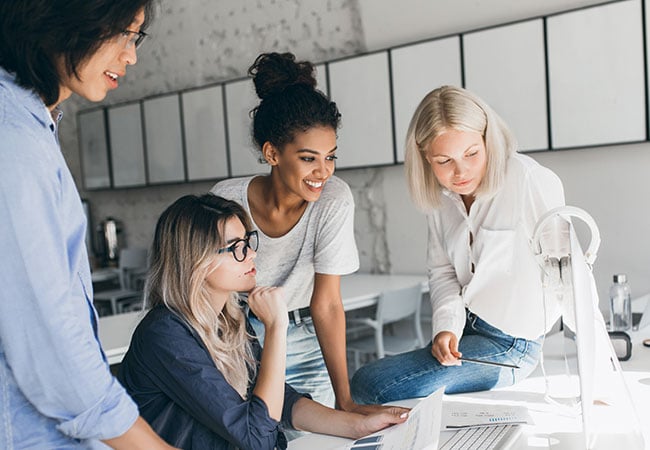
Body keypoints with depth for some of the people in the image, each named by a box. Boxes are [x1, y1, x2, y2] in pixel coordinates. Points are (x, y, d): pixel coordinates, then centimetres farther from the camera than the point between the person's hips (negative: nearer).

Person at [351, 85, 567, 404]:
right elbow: (442, 270, 4)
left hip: (508, 345, -7)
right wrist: (446, 326, -12)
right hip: (464, 329, 7)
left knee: (366, 386, -15)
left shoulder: (531, 182, -20)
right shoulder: (439, 195, 0)